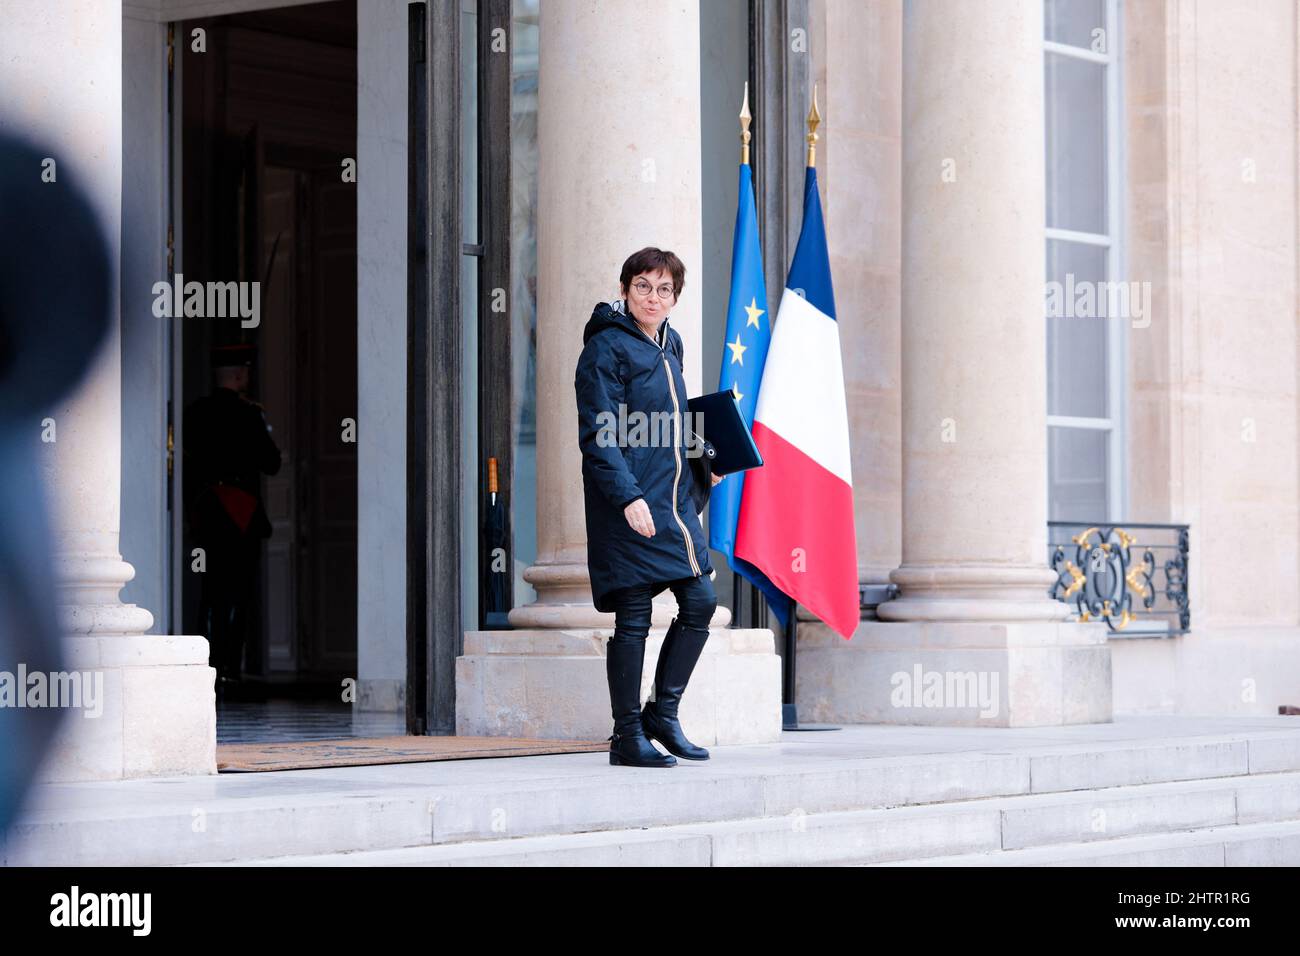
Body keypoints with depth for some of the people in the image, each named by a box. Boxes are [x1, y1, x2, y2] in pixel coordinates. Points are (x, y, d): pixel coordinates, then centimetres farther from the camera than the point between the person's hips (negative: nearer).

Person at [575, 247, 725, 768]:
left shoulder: (669, 344, 16)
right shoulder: (607, 348, -8)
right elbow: (598, 436, -15)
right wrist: (628, 496, -23)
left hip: (674, 499, 8)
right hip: (628, 505, -8)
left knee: (700, 600, 4)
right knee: (633, 616, -5)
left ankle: (662, 713, 17)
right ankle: (627, 736, 2)